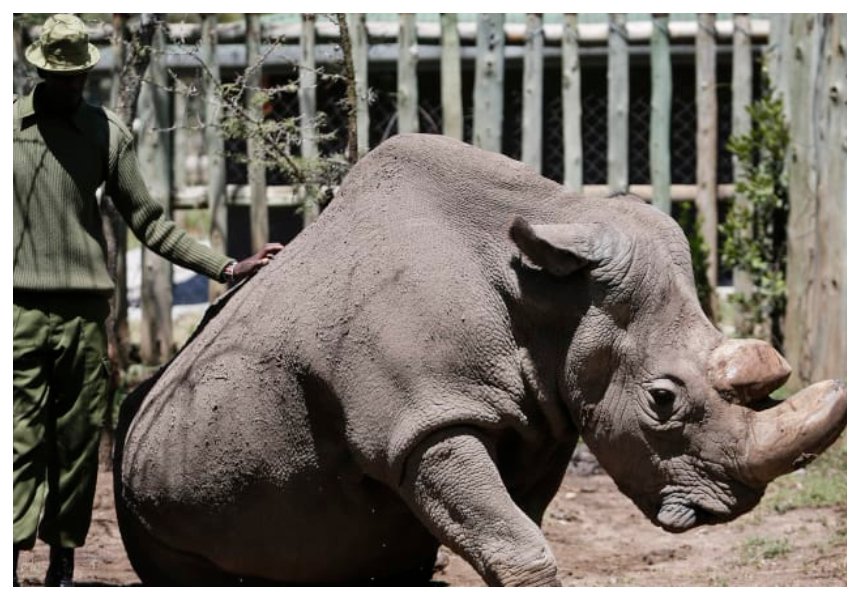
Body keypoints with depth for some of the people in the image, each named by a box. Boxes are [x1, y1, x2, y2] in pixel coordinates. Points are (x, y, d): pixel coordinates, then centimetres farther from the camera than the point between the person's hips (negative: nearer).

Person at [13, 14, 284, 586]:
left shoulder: (108, 133, 9)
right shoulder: (9, 125, 7)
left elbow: (149, 222, 11)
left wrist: (226, 266, 4)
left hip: (84, 309, 2)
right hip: (19, 306, -1)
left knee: (79, 444, 2)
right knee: (21, 439, -9)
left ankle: (63, 565, 9)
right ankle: (11, 564, -14)